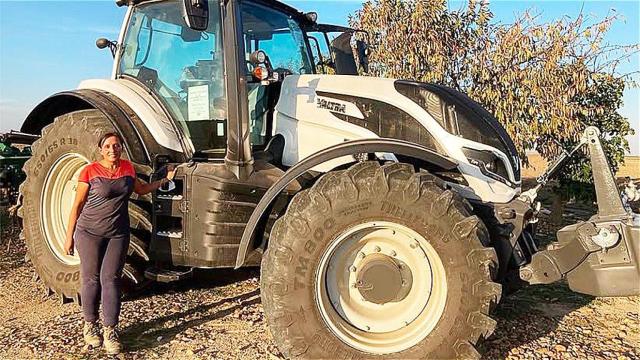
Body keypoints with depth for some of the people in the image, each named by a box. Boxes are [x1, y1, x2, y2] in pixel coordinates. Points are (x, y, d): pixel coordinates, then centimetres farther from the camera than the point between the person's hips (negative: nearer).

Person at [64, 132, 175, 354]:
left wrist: (165, 179, 18)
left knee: (110, 279, 0)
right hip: (90, 233, -2)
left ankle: (110, 331, 6)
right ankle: (90, 326, 24)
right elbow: (77, 205, -4)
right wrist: (69, 237, -4)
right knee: (91, 279, 6)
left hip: (118, 234, 2)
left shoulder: (128, 168, 4)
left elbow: (141, 189, 23)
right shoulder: (90, 171, -8)